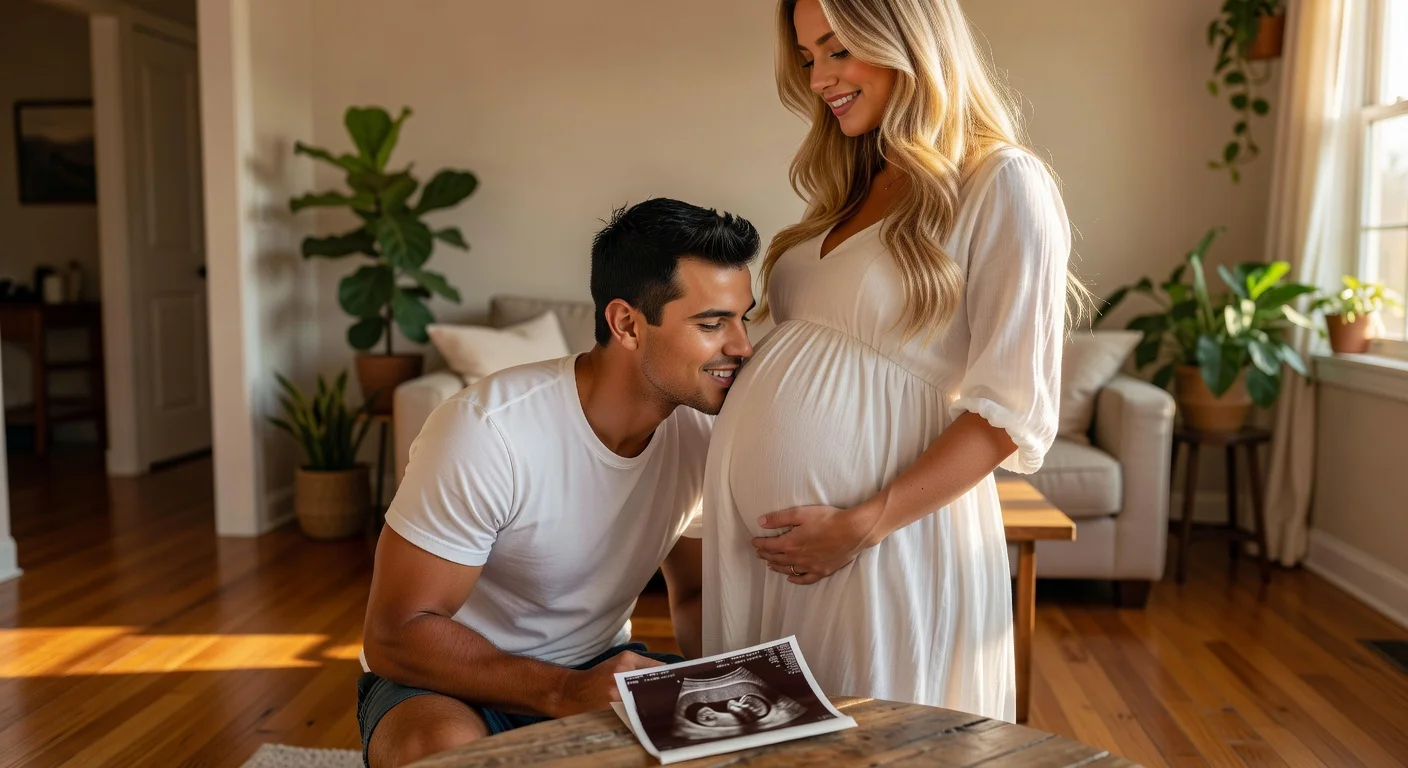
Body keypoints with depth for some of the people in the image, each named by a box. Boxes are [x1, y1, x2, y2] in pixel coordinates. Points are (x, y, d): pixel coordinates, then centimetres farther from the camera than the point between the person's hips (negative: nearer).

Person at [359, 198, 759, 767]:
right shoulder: (489, 429, -27)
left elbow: (693, 596, 6)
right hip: (458, 678, -4)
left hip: (598, 663, 5)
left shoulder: (700, 432, -8)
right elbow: (393, 636, -23)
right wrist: (564, 694, -34)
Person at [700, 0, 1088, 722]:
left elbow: (1012, 408, -13)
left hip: (883, 538, -6)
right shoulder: (847, 187, 16)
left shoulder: (1002, 185, -7)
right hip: (756, 525, 7)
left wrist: (862, 526, -18)